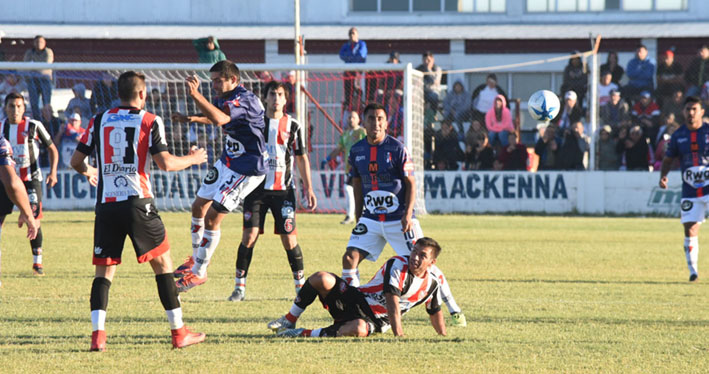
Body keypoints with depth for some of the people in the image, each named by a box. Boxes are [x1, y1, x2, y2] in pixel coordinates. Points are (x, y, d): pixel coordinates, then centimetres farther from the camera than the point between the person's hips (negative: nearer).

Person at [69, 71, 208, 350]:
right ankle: (179, 332, 8)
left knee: (103, 270, 7)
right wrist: (192, 159, 11)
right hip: (137, 202, -3)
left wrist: (88, 172, 34)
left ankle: (97, 334, -8)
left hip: (106, 204, 3)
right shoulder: (150, 121, 1)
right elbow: (165, 163, -8)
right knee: (162, 263, 9)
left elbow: (76, 161, 11)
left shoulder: (99, 121, 10)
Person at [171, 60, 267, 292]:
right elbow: (215, 118, 26)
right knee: (199, 206, 19)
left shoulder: (243, 100, -27)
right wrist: (191, 119, 10)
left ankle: (199, 272, 4)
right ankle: (195, 260, 39)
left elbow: (219, 119, -46)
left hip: (246, 171, -10)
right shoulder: (225, 97, 3)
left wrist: (196, 95, -53)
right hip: (227, 162, 10)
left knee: (212, 218, -10)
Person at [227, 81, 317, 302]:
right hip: (257, 188, 0)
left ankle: (300, 286, 10)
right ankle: (239, 287, 0)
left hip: (283, 191, 0)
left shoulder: (293, 127, 4)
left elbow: (302, 159, 9)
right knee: (249, 236, -8)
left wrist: (308, 188, 3)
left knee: (289, 239, -3)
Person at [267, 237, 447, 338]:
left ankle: (305, 334, -24)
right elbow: (392, 302, -27)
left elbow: (435, 313, 19)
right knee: (321, 279, -27)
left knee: (359, 329, -40)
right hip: (355, 301, -1)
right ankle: (289, 321, -6)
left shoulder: (432, 284, -2)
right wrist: (399, 334, -37)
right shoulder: (397, 265, -16)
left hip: (374, 321, 1)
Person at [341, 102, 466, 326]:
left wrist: (408, 213, -16)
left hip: (398, 218, -4)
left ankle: (453, 308, 6)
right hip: (371, 219, 4)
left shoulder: (396, 148, -9)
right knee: (350, 258, -10)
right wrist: (358, 219, 13)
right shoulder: (357, 151, 4)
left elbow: (410, 183, -6)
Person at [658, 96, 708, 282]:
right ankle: (692, 270, 8)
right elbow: (668, 159, 15)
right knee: (690, 230, -2)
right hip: (690, 191, 2)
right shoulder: (678, 136, 5)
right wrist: (663, 175, -3)